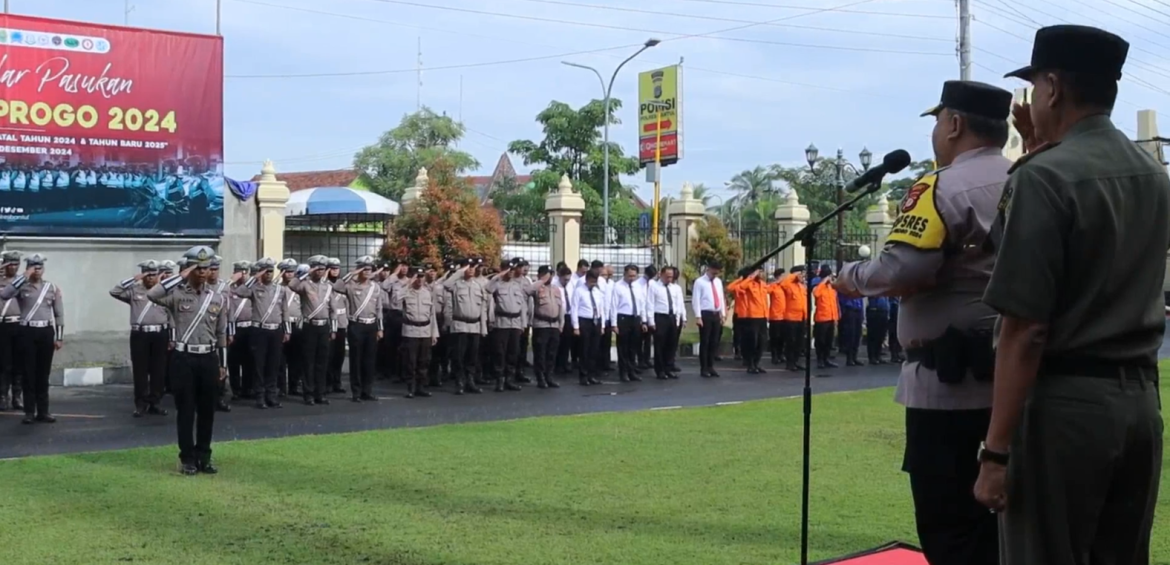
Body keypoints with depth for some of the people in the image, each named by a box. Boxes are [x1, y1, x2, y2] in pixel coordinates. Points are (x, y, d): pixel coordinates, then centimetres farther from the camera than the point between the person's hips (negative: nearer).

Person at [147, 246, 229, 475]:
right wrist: (181, 277, -20)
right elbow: (152, 294, -26)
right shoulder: (176, 294, -4)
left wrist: (223, 365, 12)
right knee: (186, 411, 2)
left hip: (209, 359, 3)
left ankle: (204, 457, 18)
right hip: (185, 359, -3)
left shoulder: (218, 298, 7)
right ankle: (188, 458, 11)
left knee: (207, 411, 8)